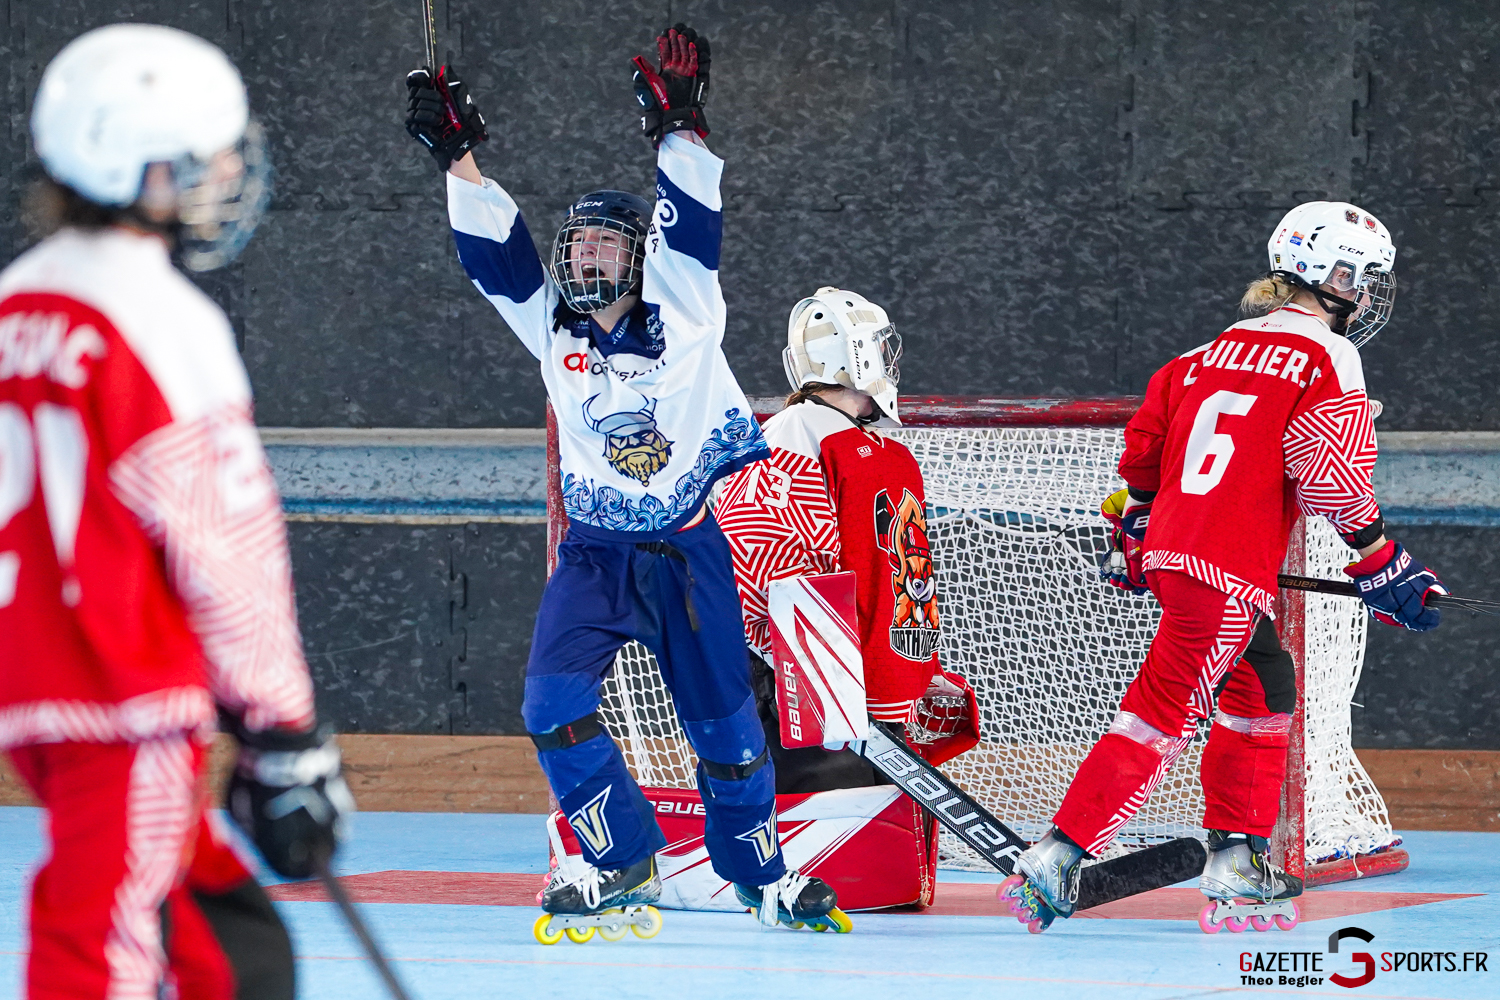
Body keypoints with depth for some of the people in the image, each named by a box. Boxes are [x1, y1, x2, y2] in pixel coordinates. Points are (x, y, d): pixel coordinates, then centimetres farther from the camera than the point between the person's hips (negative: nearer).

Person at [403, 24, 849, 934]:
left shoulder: (682, 313, 0)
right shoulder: (551, 328, 5)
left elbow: (691, 220, -7)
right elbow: (493, 249, -1)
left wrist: (680, 126, -15)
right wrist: (460, 152, -10)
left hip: (688, 548, -1)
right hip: (595, 553, 2)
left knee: (723, 718, 4)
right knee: (555, 704, -16)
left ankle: (759, 869, 23)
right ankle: (622, 859, -1)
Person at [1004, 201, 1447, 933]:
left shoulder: (1216, 349, 17)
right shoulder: (1326, 358, -6)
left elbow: (1143, 443, 21)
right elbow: (1333, 481, -14)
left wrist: (1132, 533, 33)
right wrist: (1385, 569, -5)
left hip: (1168, 551, 9)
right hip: (1228, 573, -9)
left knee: (1267, 691, 23)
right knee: (1161, 716, -9)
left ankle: (1235, 858, 27)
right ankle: (1055, 860, -16)